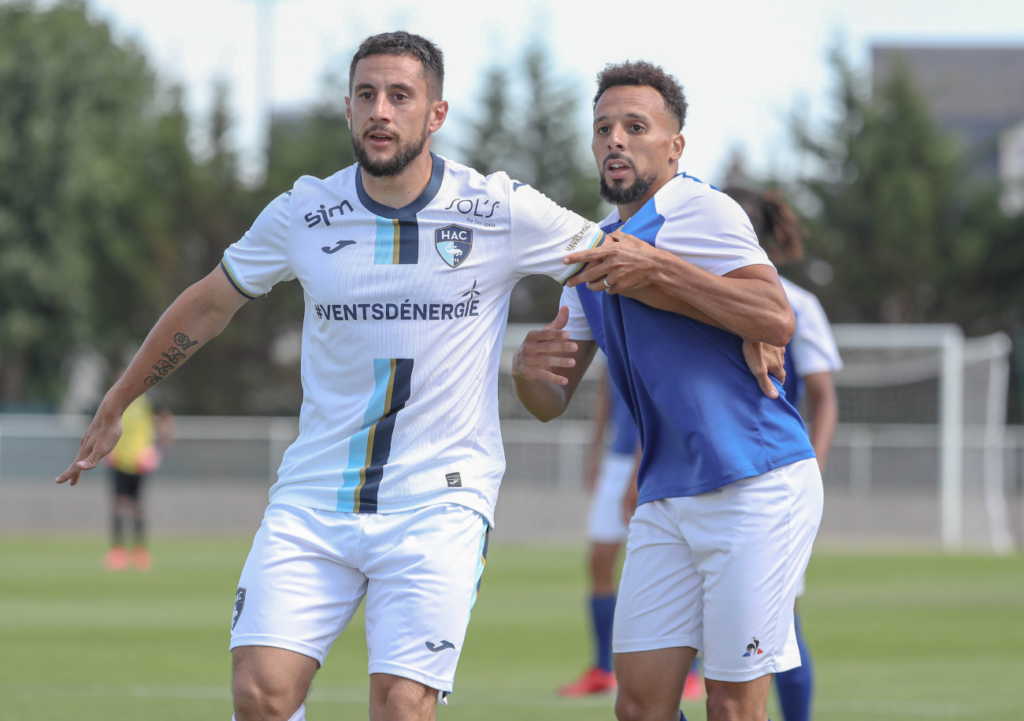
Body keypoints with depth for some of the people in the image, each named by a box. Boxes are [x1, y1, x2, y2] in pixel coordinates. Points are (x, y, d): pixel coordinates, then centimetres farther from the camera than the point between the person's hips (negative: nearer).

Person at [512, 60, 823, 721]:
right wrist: (529, 369, -7)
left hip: (756, 487, -7)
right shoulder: (593, 255, 17)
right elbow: (552, 402, 17)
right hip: (666, 502, 7)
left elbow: (777, 321, -22)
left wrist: (657, 269, -26)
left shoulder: (699, 210, -8)